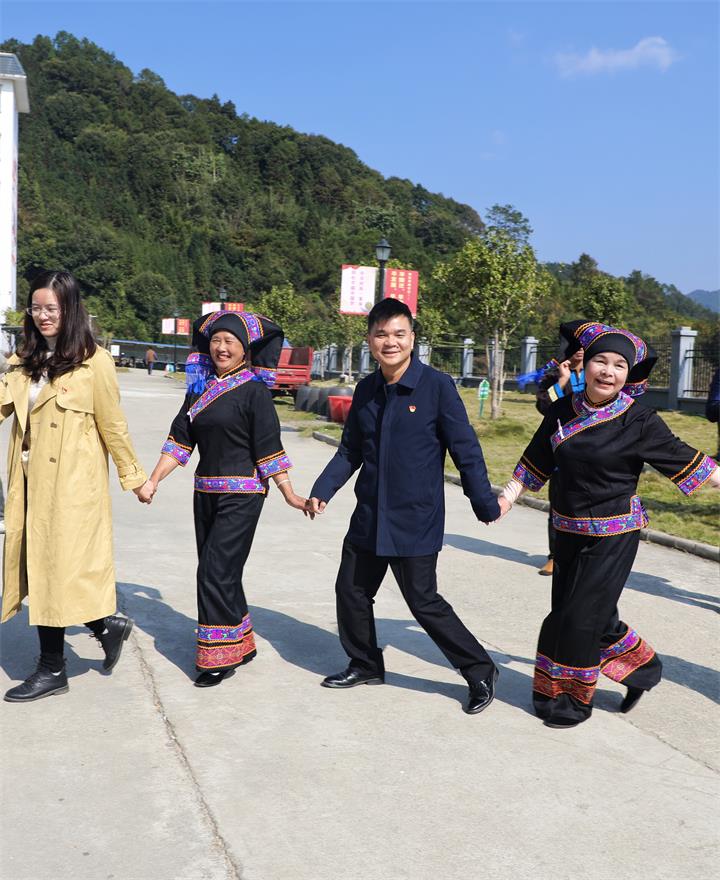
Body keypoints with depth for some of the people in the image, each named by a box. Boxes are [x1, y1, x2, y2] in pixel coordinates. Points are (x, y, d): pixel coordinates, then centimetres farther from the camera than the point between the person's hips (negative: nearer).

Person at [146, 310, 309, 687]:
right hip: (206, 492, 7)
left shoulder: (255, 392, -8)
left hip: (242, 494, -7)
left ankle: (220, 655, 3)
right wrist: (153, 480, 4)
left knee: (216, 572, -9)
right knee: (222, 572, 13)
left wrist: (289, 493, -10)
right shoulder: (200, 387, 10)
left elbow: (269, 448, -9)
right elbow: (180, 439, 10)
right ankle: (241, 643, 28)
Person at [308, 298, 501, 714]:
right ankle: (365, 665, 36)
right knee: (351, 591, 14)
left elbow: (466, 450, -11)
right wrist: (323, 490, 4)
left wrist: (487, 505, -11)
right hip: (369, 519, 6)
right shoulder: (366, 390, 5)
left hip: (416, 521, -6)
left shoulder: (437, 385, -12)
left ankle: (481, 672, 16)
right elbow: (350, 451, 14)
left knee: (424, 602, -2)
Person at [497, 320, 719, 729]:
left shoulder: (639, 420, -13)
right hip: (568, 530, 5)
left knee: (582, 615, 0)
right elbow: (536, 463, 8)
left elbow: (686, 460, -6)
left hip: (614, 535, -5)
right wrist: (508, 496, 2)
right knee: (582, 612, 14)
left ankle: (575, 698, 23)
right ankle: (642, 667, 38)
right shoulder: (562, 412, -1)